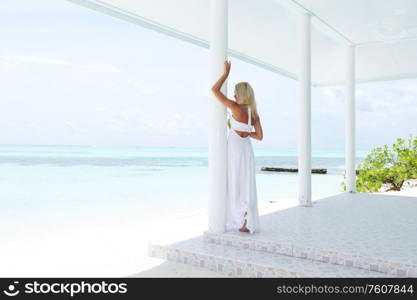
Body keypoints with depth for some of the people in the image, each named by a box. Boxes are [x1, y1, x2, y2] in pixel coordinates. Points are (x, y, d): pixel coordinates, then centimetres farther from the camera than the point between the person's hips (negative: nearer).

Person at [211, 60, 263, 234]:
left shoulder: (236, 107, -15)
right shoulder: (254, 113, 5)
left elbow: (214, 90, -12)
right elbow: (259, 137, 4)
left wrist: (226, 73, -5)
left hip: (236, 150, -7)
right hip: (247, 150, 7)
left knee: (237, 187, 2)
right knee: (246, 187, 12)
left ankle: (247, 224, 3)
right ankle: (247, 222, 17)